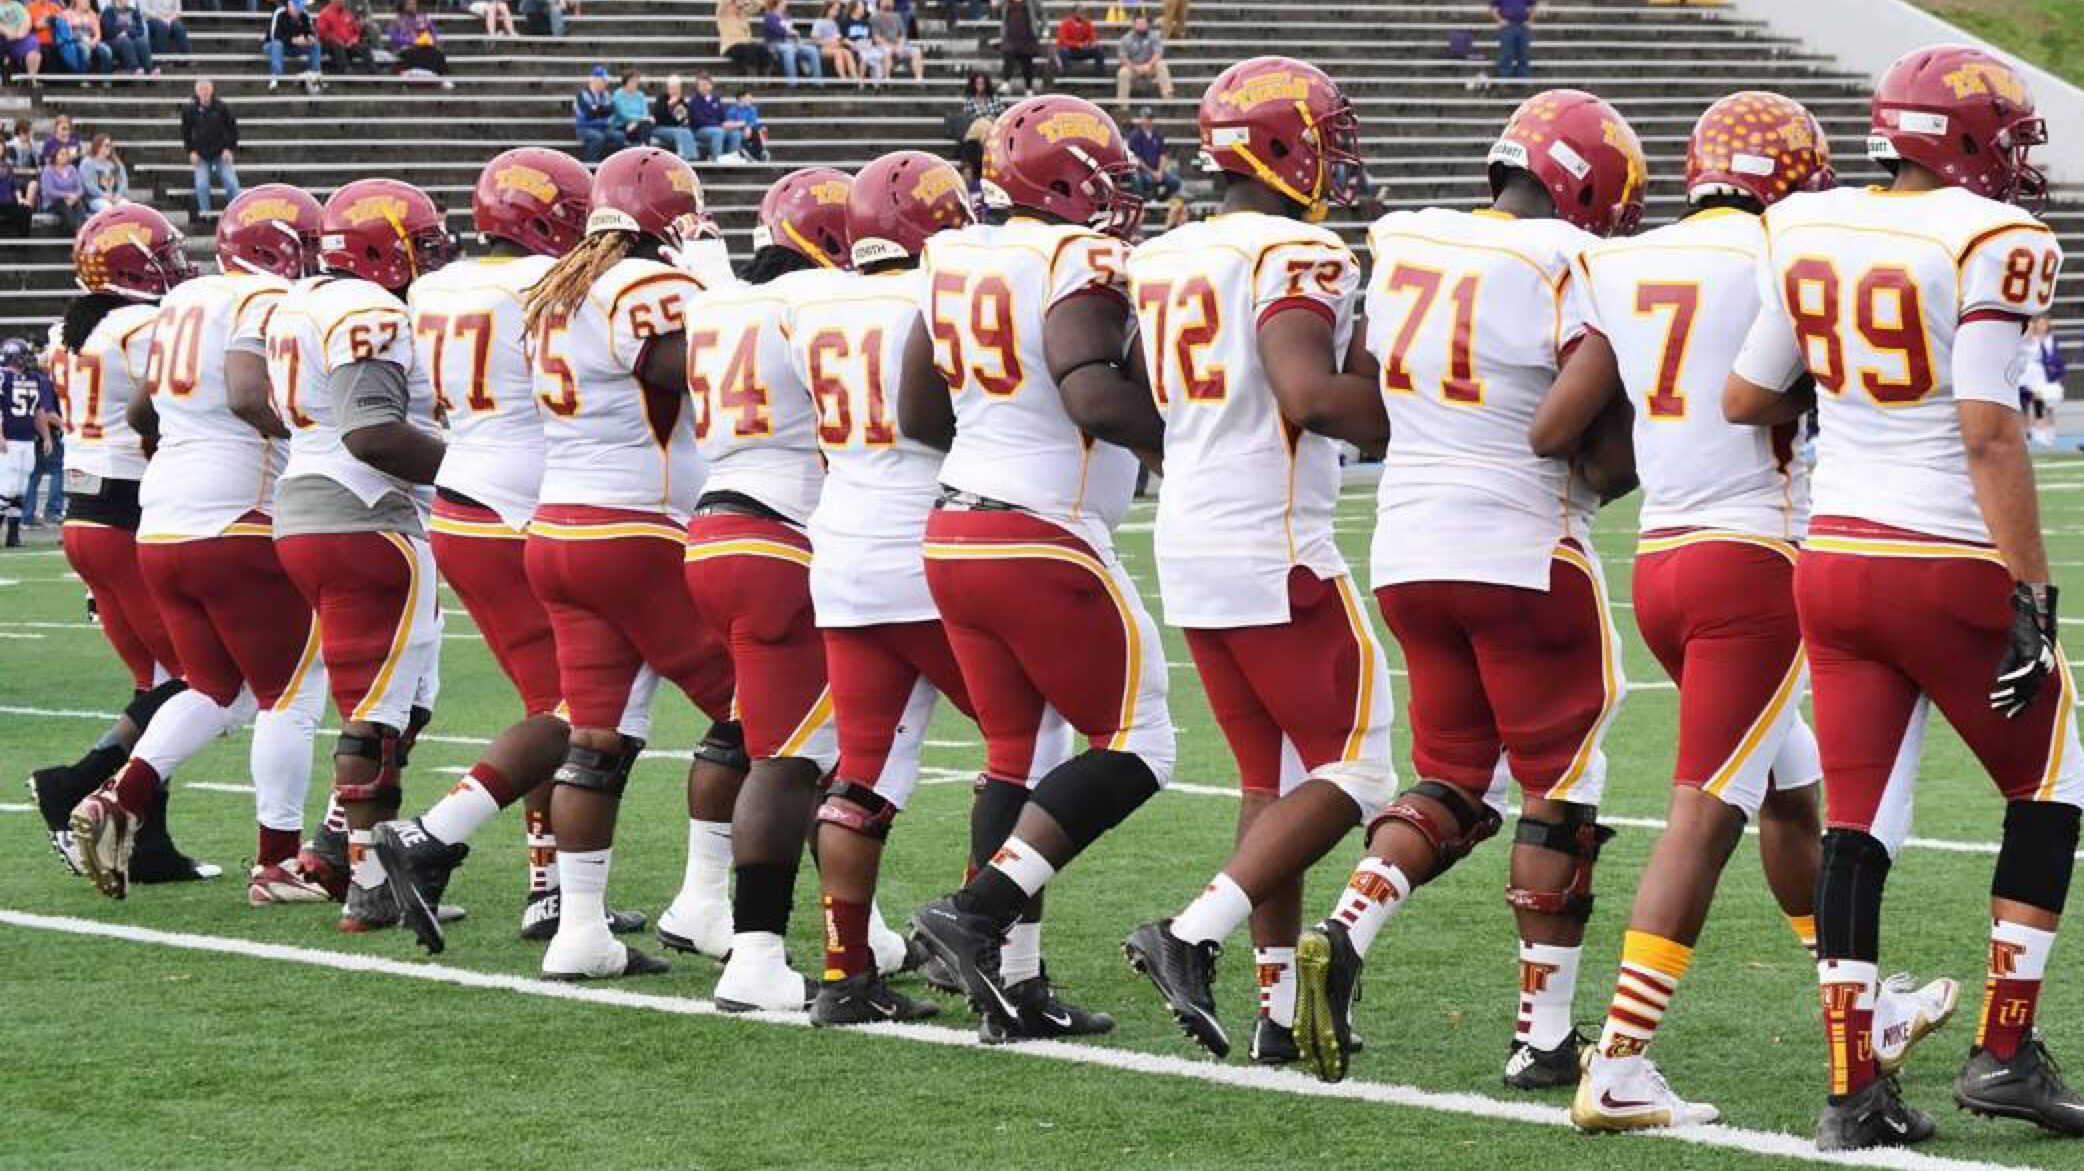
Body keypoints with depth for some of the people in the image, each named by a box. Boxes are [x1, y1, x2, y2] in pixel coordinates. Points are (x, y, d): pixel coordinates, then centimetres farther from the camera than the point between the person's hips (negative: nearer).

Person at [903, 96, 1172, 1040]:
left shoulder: (955, 259, 11)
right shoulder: (1079, 262, -13)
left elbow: (918, 414, 19)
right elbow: (1093, 397, -27)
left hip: (954, 532, 8)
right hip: (1043, 542, -8)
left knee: (1013, 753, 14)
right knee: (1132, 748, 1)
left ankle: (1014, 982, 12)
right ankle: (980, 910, -10)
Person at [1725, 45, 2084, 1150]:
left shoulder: (1807, 231, 5)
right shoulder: (1986, 243, -12)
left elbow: (1744, 400, 12)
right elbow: (1988, 434, -18)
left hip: (1834, 558, 5)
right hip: (1951, 567, -5)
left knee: (1856, 823, 8)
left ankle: (1854, 1088, 6)